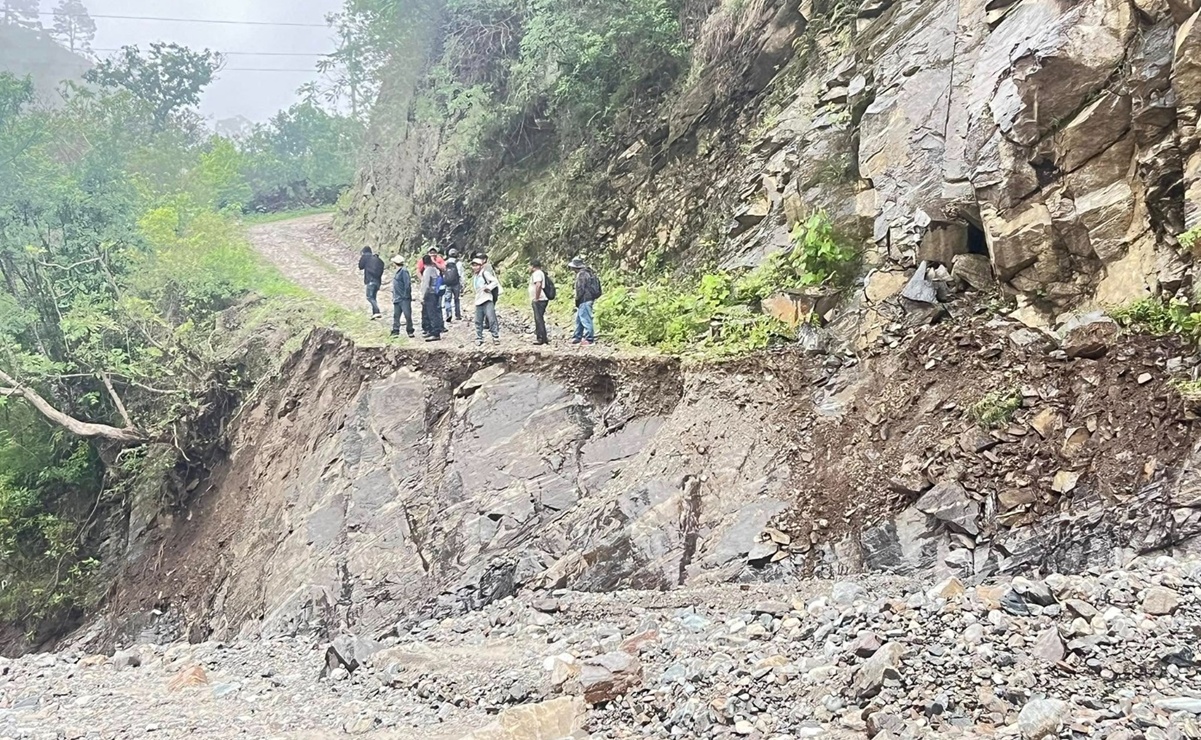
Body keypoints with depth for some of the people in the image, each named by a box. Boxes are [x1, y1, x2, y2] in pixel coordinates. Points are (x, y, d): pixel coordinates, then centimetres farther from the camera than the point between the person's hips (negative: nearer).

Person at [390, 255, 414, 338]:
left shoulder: (404, 271, -13)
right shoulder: (398, 271, 15)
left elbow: (407, 284, -18)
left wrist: (406, 295, -17)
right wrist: (394, 296, 18)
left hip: (404, 298, -9)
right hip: (397, 298, 9)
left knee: (407, 315, -2)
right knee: (396, 315, 8)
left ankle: (410, 331, 7)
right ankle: (395, 331, 13)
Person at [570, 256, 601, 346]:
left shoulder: (581, 274, -15)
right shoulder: (588, 273, 16)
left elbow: (580, 289, -20)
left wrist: (577, 300, -9)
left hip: (584, 300, -11)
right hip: (588, 299, 11)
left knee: (585, 319, -7)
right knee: (578, 319, 19)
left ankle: (589, 339, -4)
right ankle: (578, 337, 28)